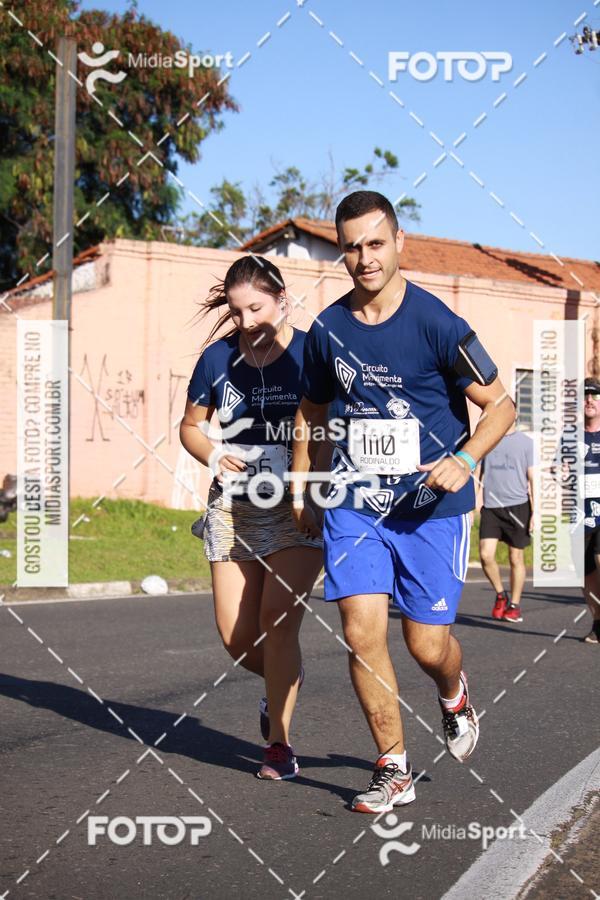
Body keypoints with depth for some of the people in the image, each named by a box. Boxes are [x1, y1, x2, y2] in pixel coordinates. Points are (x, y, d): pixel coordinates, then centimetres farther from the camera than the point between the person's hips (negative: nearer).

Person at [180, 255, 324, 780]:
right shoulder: (218, 358, 4)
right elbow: (192, 426, 16)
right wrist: (214, 456, -5)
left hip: (297, 506, -4)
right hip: (234, 508, 4)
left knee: (277, 621, -14)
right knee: (236, 637, 3)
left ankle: (279, 742, 0)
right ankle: (284, 680, 36)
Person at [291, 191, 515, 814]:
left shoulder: (436, 323, -11)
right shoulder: (327, 330, 3)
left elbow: (500, 405, -4)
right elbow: (312, 410, 20)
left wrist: (464, 460, -20)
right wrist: (299, 487, 17)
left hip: (433, 507, -3)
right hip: (354, 505, 3)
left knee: (428, 645, -2)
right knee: (361, 632, -9)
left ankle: (454, 696, 36)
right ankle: (393, 770, 7)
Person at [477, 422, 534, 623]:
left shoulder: (526, 442, 2)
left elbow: (533, 479, 2)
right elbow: (478, 475, 16)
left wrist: (535, 513, -3)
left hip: (517, 506, -2)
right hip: (490, 506, 2)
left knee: (516, 558, 4)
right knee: (486, 554, -10)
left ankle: (514, 605, 17)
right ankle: (501, 595, 13)